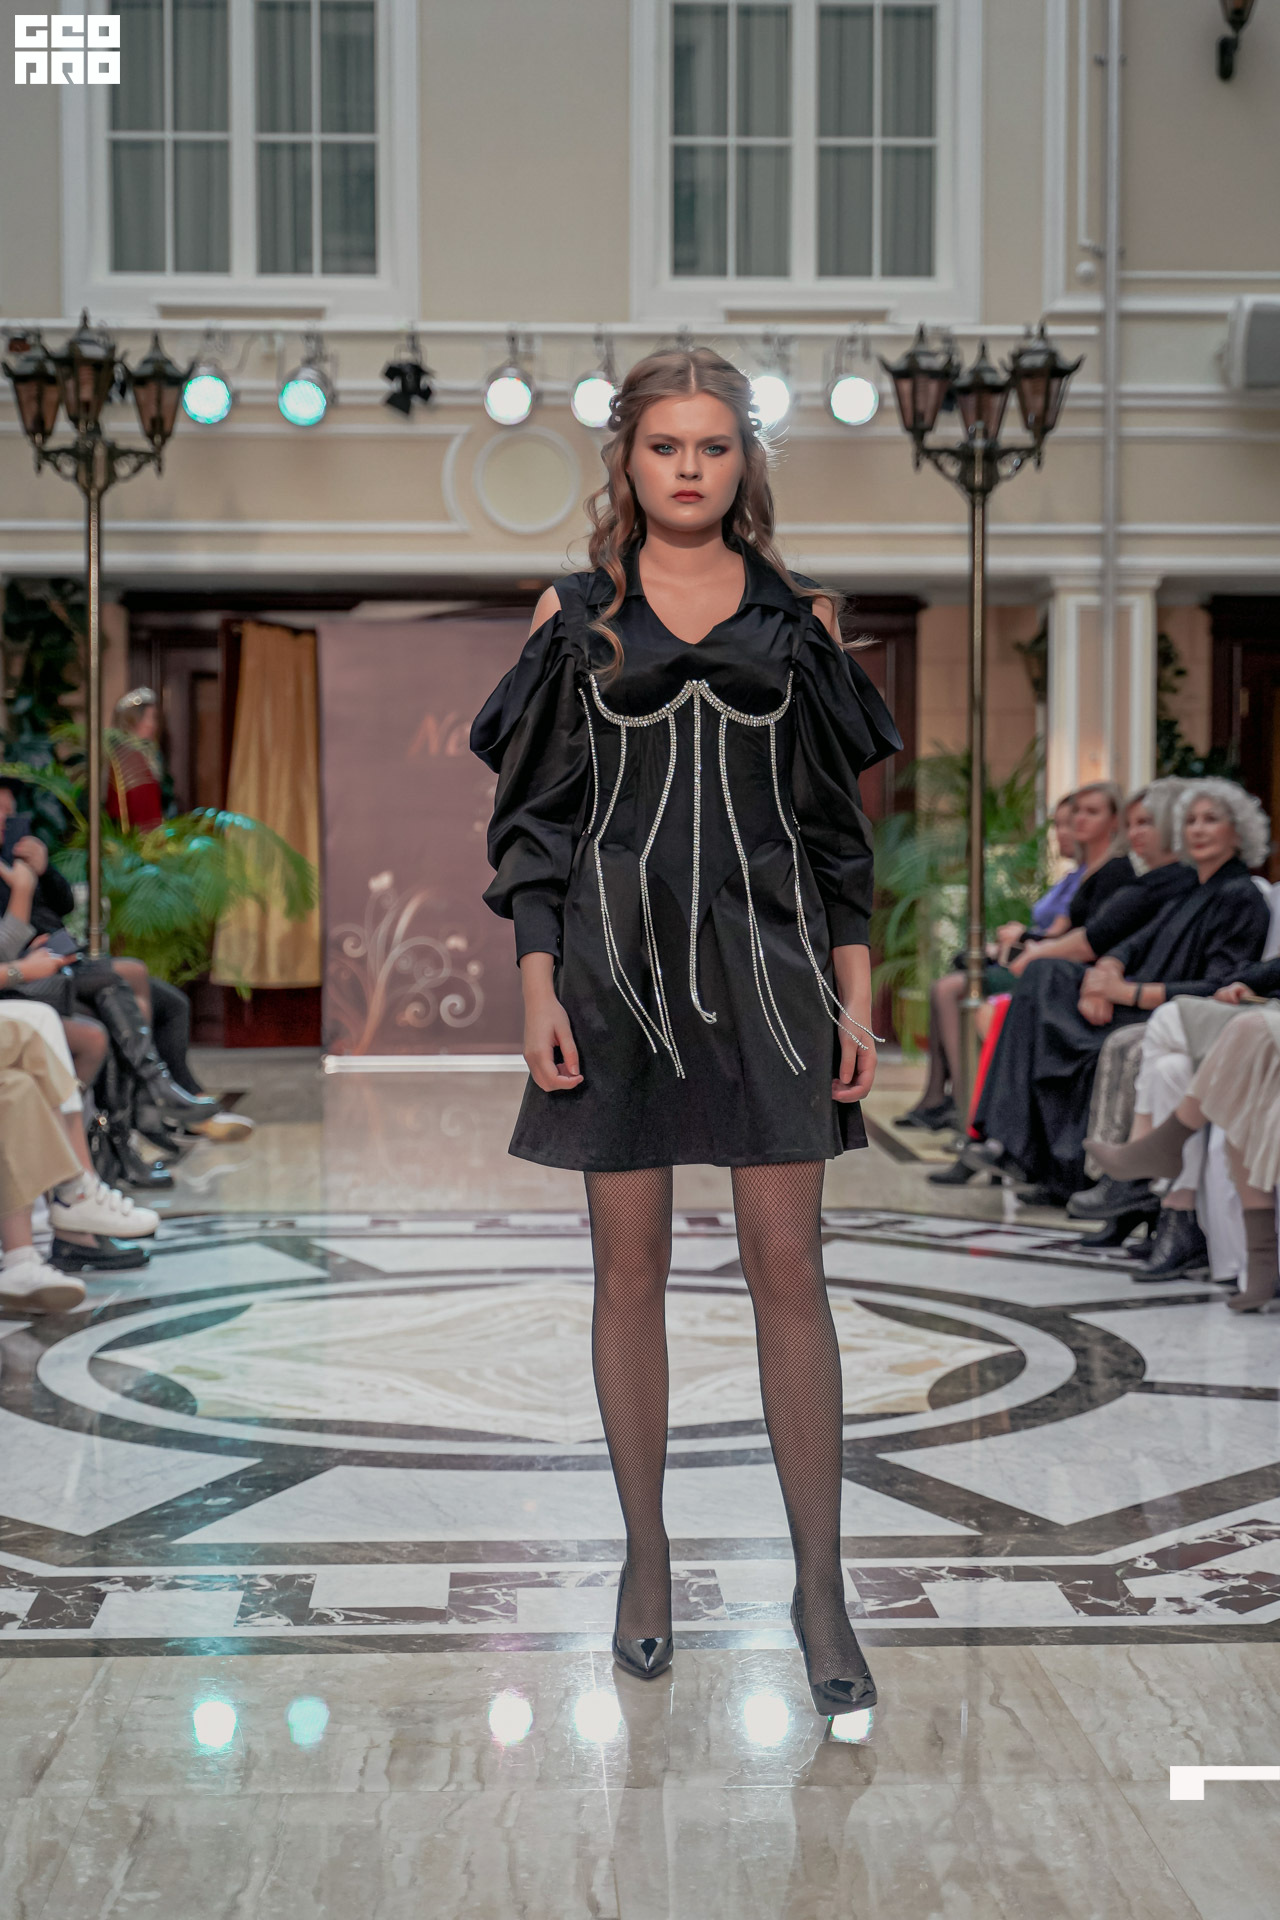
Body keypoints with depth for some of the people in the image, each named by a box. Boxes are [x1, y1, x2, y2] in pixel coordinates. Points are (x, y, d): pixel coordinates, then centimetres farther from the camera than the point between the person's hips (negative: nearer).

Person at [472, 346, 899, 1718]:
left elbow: (839, 820, 8)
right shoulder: (574, 617, 7)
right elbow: (535, 817, 5)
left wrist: (856, 995, 2)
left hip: (765, 961, 0)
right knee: (629, 1265, 6)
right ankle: (646, 1553, 21)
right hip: (616, 960, 0)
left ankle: (819, 1585, 6)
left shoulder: (797, 620, 8)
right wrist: (537, 988, -4)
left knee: (788, 1265, -2)